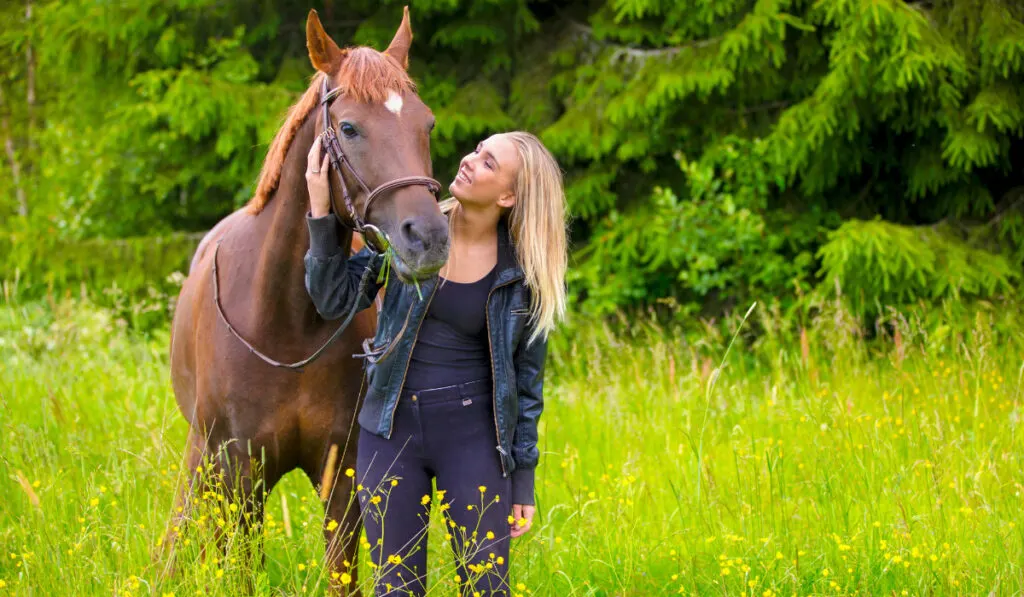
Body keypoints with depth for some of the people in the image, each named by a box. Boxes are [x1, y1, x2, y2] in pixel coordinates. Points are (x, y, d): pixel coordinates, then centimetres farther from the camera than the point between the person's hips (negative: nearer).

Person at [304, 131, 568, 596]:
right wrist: (320, 211, -15)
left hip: (472, 435, -1)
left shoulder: (524, 274, -4)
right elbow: (334, 299, -4)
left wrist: (523, 480, 2)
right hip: (391, 431, 1)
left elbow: (526, 379, 3)